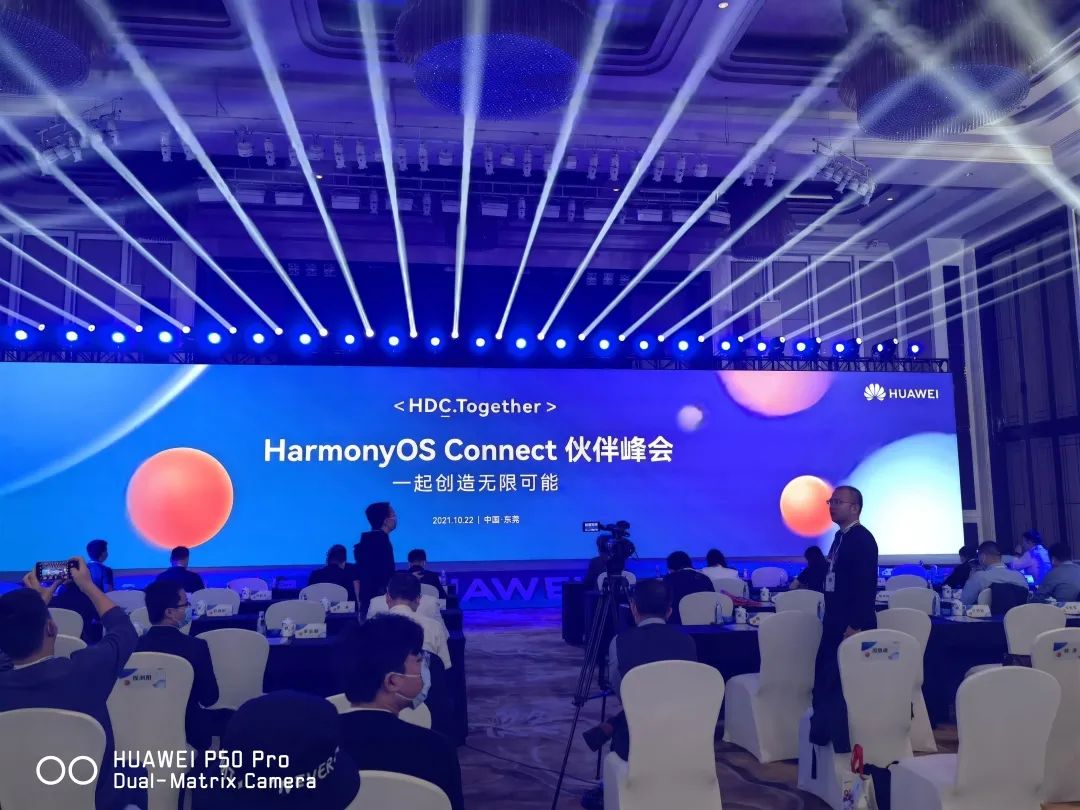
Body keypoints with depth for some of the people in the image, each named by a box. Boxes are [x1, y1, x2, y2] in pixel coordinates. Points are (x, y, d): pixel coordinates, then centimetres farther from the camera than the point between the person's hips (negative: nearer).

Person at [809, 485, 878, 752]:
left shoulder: (862, 538, -15)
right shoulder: (841, 537, 13)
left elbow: (867, 584, -21)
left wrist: (855, 625, -22)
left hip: (852, 624, -9)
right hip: (837, 622, 9)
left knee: (844, 685, -4)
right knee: (826, 681, 13)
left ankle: (846, 745, 6)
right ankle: (824, 739, 23)